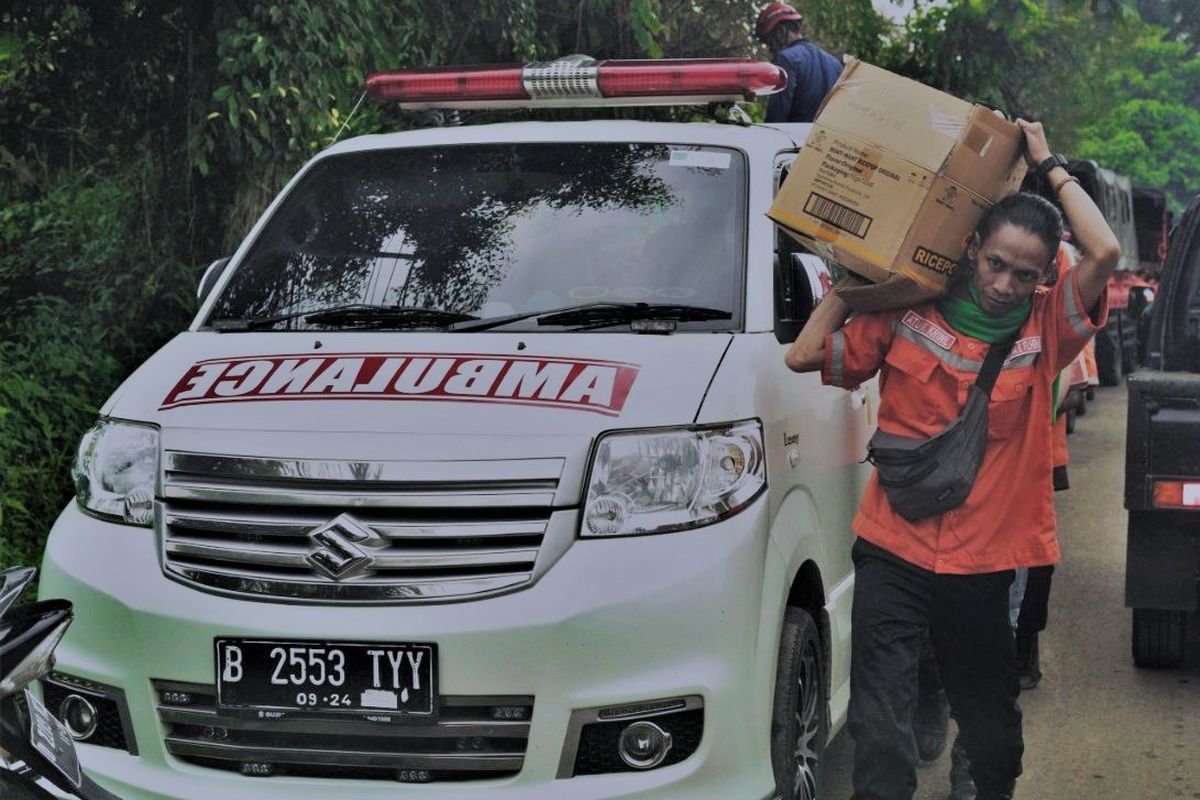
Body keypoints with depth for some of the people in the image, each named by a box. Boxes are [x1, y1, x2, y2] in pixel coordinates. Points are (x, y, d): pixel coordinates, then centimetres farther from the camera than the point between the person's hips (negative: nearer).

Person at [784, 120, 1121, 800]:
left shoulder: (1044, 327, -2)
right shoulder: (906, 317, -2)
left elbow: (1106, 253, -18)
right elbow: (805, 355, -1)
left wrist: (1049, 165, -9)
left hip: (985, 562, 1)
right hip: (893, 549, -1)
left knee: (990, 714, 20)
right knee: (881, 730, -8)